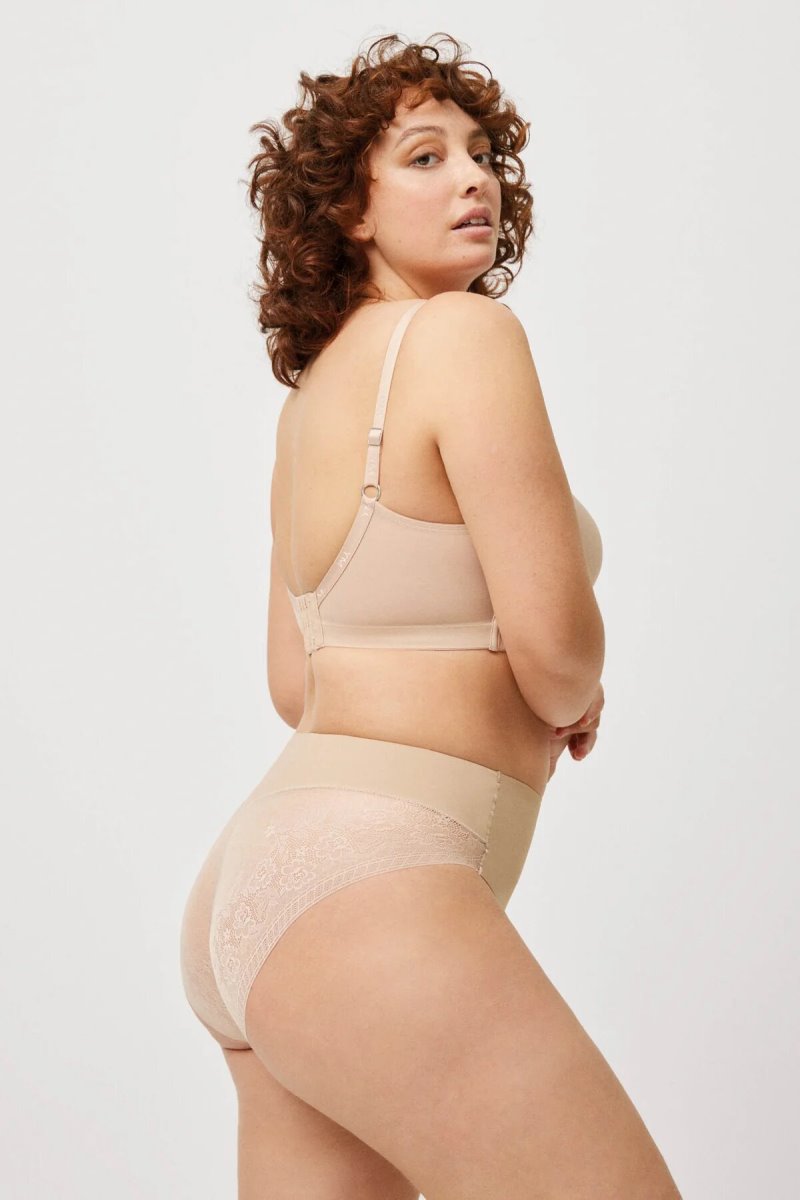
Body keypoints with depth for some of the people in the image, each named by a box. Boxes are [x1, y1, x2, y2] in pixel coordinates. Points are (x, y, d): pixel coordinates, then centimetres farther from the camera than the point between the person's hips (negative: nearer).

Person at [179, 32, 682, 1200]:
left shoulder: (311, 391, 18)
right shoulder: (466, 332, -8)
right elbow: (555, 639, -16)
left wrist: (496, 708, 23)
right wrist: (572, 702, 6)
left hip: (260, 876, 10)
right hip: (362, 883, -10)